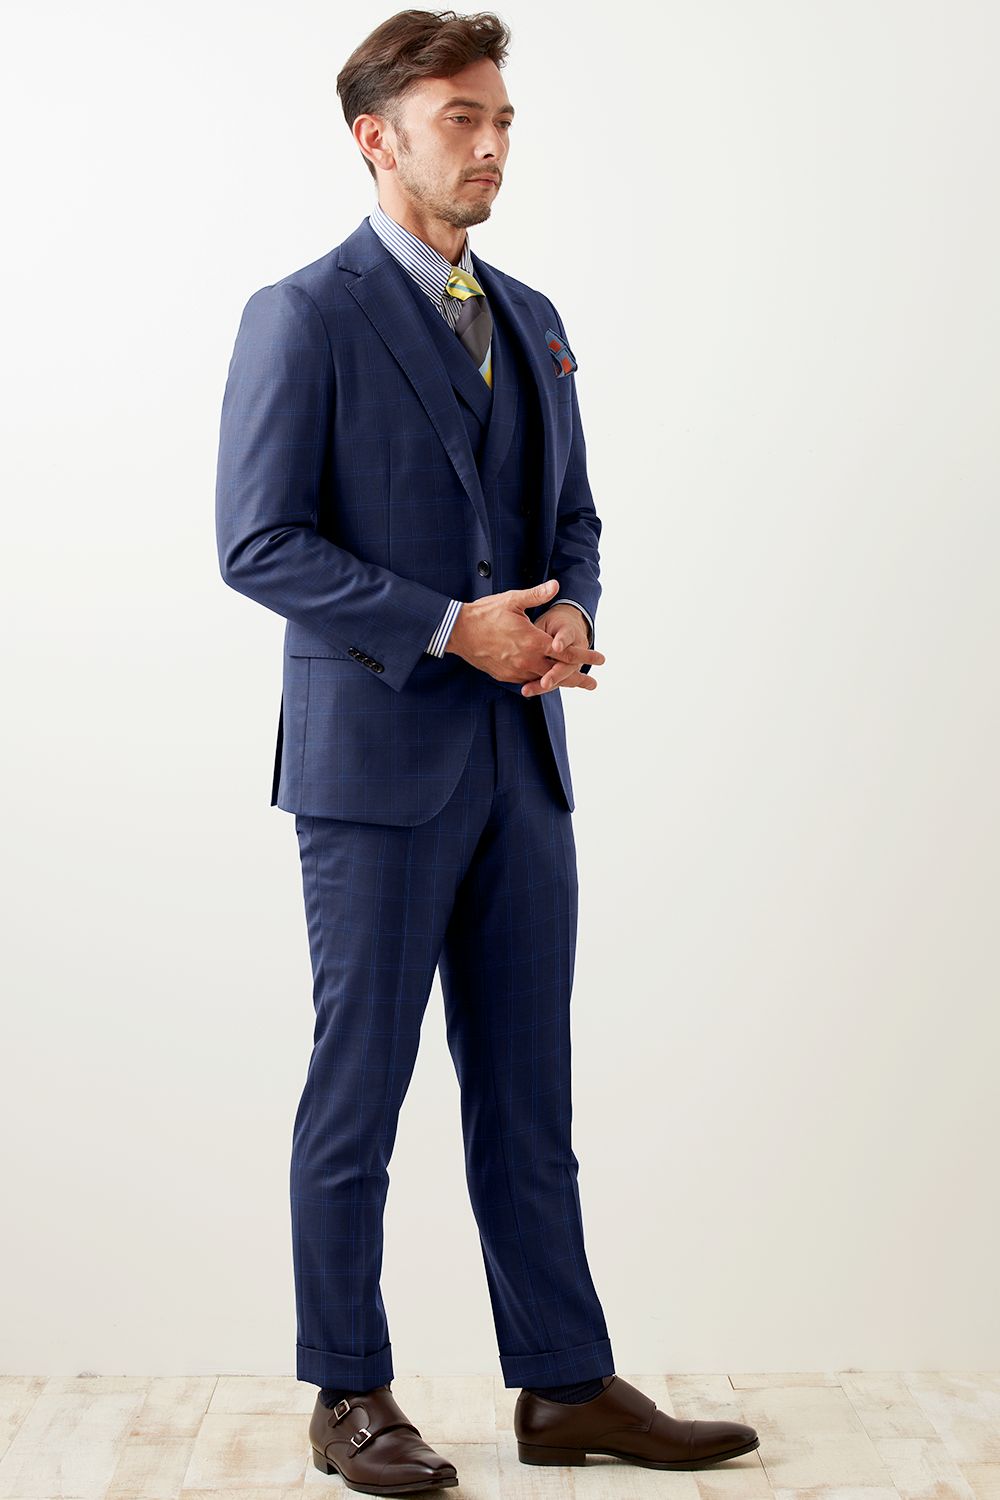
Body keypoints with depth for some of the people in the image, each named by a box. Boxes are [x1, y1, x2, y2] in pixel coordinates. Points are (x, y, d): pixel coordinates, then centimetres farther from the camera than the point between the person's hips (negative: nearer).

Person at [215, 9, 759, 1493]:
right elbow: (259, 542, -12)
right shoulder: (304, 317, -5)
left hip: (521, 757, 6)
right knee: (359, 1091, 5)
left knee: (528, 1093, 12)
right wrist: (451, 627, -17)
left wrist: (569, 612, -3)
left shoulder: (530, 317, 15)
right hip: (379, 758, -6)